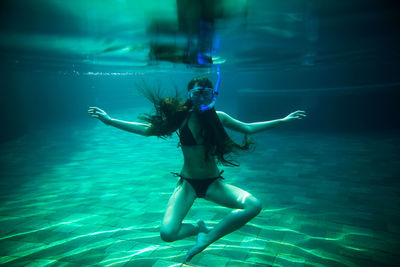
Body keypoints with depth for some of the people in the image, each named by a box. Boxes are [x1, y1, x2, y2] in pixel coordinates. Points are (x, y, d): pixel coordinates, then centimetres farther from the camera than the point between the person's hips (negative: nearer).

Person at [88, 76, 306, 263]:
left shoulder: (218, 117, -2)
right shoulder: (181, 117, -8)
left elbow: (248, 128, 9)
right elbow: (147, 129, -2)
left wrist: (283, 120, 8)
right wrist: (109, 120, -7)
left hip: (213, 183, 2)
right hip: (187, 183, -1)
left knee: (254, 206, -21)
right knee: (167, 233, -22)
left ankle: (208, 237, -4)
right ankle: (199, 228, 13)